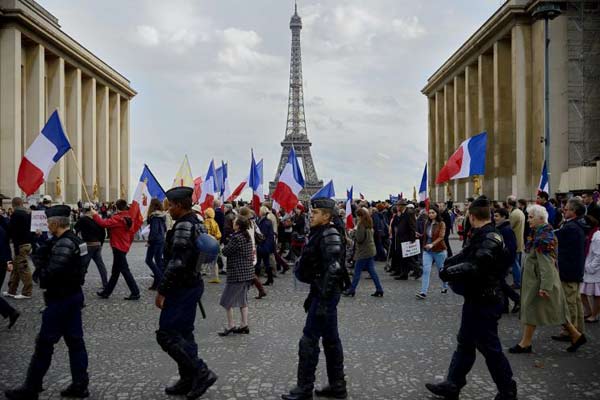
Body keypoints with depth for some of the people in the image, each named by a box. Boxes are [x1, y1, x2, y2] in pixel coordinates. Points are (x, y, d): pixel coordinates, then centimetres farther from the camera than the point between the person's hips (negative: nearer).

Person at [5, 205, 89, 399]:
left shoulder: (64, 244, -21)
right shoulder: (74, 239, 10)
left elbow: (50, 273, -26)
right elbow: (37, 256, 14)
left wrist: (41, 267, -6)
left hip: (60, 299, -10)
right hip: (74, 295, 10)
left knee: (44, 343, 2)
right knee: (75, 340, 11)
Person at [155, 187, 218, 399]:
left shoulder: (183, 226, -19)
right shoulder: (197, 224, 11)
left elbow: (176, 263, -25)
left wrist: (161, 290, -19)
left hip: (182, 287, -10)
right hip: (193, 284, 10)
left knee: (166, 334, -5)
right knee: (183, 333, 15)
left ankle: (201, 373, -5)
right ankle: (189, 380, 22)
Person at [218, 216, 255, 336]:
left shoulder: (236, 238, -19)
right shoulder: (247, 236, 8)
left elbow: (225, 252, -14)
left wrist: (225, 246, 7)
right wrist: (229, 246, 7)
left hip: (237, 274, -9)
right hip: (248, 272, 9)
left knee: (227, 301, 2)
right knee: (243, 299, 15)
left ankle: (230, 326, 5)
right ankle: (244, 325, 17)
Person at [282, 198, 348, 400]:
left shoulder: (329, 236, -18)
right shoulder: (319, 234, 13)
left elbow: (333, 270, -24)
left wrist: (322, 301, -25)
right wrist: (313, 296, 21)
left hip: (326, 294, -10)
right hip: (321, 292, 10)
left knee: (309, 340, -4)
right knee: (330, 339, 15)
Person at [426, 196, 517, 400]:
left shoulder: (491, 238, -23)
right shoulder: (478, 236, 6)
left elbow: (476, 267, -33)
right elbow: (465, 255, 12)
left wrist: (449, 272, -24)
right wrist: (448, 264, -6)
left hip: (485, 302, -10)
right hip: (474, 299, 10)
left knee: (489, 347, 3)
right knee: (465, 343, 17)